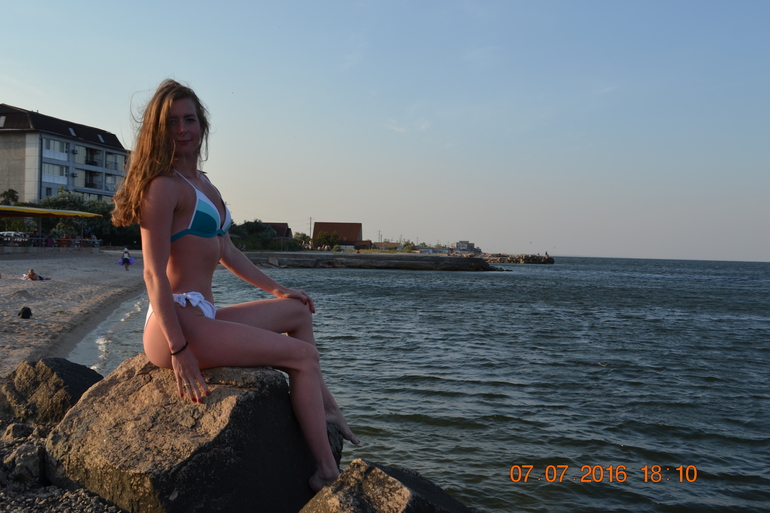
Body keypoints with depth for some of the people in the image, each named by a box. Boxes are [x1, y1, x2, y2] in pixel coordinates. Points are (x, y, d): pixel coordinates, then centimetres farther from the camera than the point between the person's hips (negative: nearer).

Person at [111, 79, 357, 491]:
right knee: (304, 355, -9)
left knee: (298, 311, 20)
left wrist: (276, 290, 29)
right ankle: (327, 474, -2)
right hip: (178, 323, -10)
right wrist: (179, 351, -24)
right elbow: (154, 273, -18)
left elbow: (226, 251, 26)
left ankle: (326, 408, 18)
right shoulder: (164, 185, -12)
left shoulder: (204, 185, 18)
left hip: (202, 316, 10)